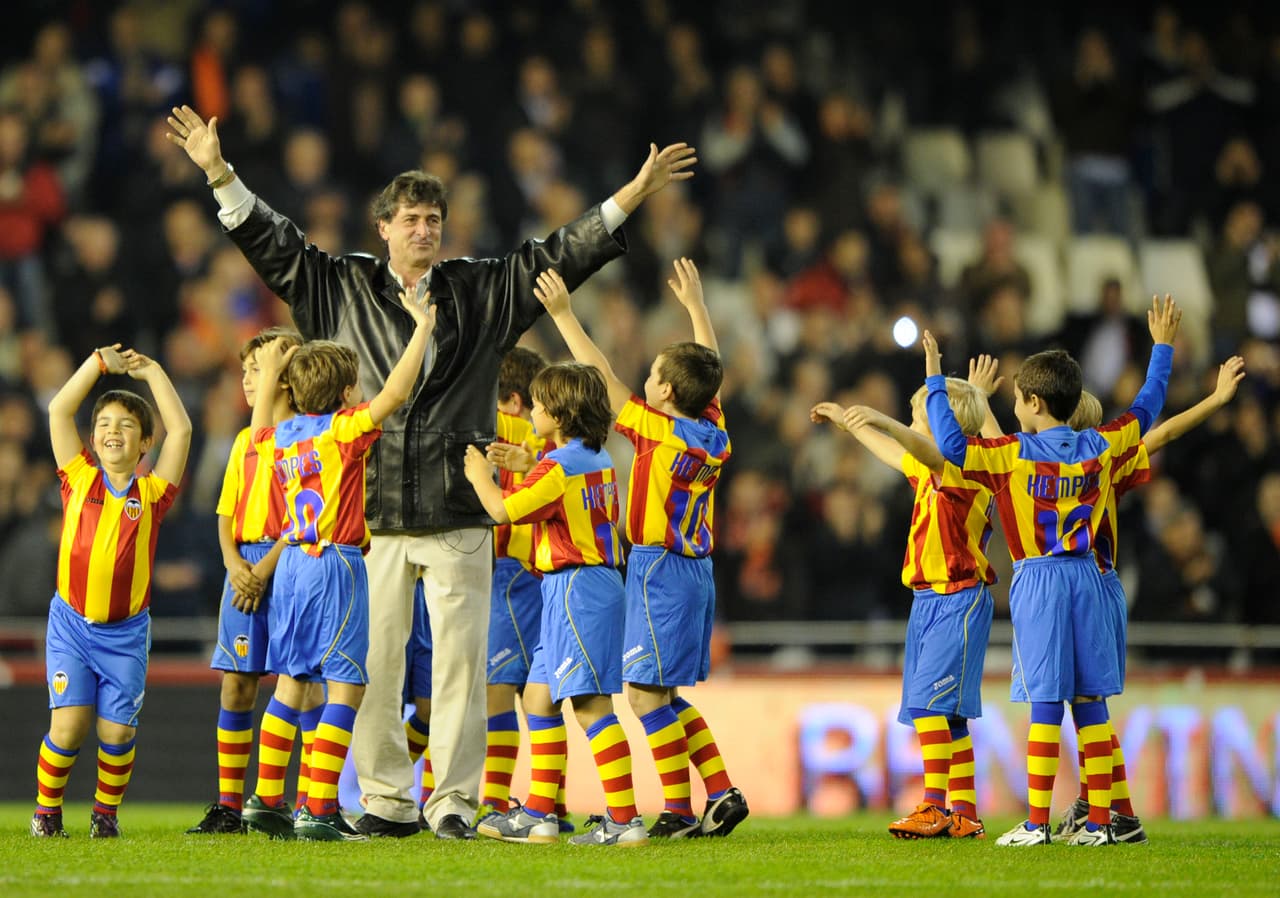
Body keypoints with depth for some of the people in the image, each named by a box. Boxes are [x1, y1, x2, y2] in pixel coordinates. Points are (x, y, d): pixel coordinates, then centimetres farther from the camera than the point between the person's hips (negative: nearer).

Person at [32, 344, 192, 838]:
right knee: (69, 724, -12)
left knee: (118, 731, -5)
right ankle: (47, 807, 9)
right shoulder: (79, 480, 3)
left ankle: (106, 810, 19)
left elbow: (180, 430, -1)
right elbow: (59, 410, 1)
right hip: (71, 623, -1)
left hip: (125, 631, 1)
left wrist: (152, 372, 5)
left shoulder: (152, 492, 2)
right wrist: (100, 362, 2)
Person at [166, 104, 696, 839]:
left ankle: (455, 803, 1)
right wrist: (220, 173, 5)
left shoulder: (483, 291, 11)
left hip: (459, 515, 0)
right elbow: (272, 243, 12)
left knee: (460, 660, -3)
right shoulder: (344, 289, 11)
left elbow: (563, 255, 11)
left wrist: (633, 194, 5)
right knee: (373, 662, 0)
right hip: (372, 513, 1)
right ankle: (388, 801, 8)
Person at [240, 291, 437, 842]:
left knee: (290, 683, 15)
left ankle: (265, 800, 17)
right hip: (335, 566, -8)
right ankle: (319, 812, -12)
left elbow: (259, 433, 34)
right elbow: (396, 392, -22)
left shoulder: (281, 436, 9)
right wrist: (423, 326, -15)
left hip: (291, 564, 8)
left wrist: (269, 378, 44)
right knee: (345, 687, -6)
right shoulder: (343, 429, -11)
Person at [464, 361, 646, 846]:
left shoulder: (558, 467, -15)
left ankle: (625, 818, -14)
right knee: (539, 697, 14)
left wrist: (481, 476, 2)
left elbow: (502, 510, -16)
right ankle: (538, 812, 17)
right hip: (597, 582, 10)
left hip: (576, 588, -10)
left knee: (591, 704, -11)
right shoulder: (598, 461, 13)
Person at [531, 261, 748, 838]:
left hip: (659, 569, -8)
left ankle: (677, 809, -8)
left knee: (645, 692, -5)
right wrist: (695, 304, 34)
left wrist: (563, 314, -4)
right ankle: (722, 794, 8)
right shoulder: (714, 434, 5)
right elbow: (711, 372, 23)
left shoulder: (659, 433, -13)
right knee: (663, 693, 13)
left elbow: (602, 377, -10)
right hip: (695, 570, 8)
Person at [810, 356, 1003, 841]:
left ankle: (935, 807, -20)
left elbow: (926, 450, -35)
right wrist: (846, 421, 42)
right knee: (945, 711, 8)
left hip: (957, 602, -10)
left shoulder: (964, 471, -14)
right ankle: (964, 814, 9)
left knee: (927, 700, -18)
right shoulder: (930, 473, 15)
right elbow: (894, 453, 34)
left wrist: (882, 420, -50)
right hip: (930, 601, 10)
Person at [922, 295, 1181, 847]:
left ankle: (1037, 823, -7)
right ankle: (1099, 821, 4)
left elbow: (952, 444, -17)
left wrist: (935, 382, -7)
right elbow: (1146, 409, 19)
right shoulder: (1101, 448, 4)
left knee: (1045, 706, -5)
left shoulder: (1014, 455, -10)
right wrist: (1163, 349, 31)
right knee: (1090, 705, 5)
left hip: (1037, 582, -4)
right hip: (1085, 578, 4)